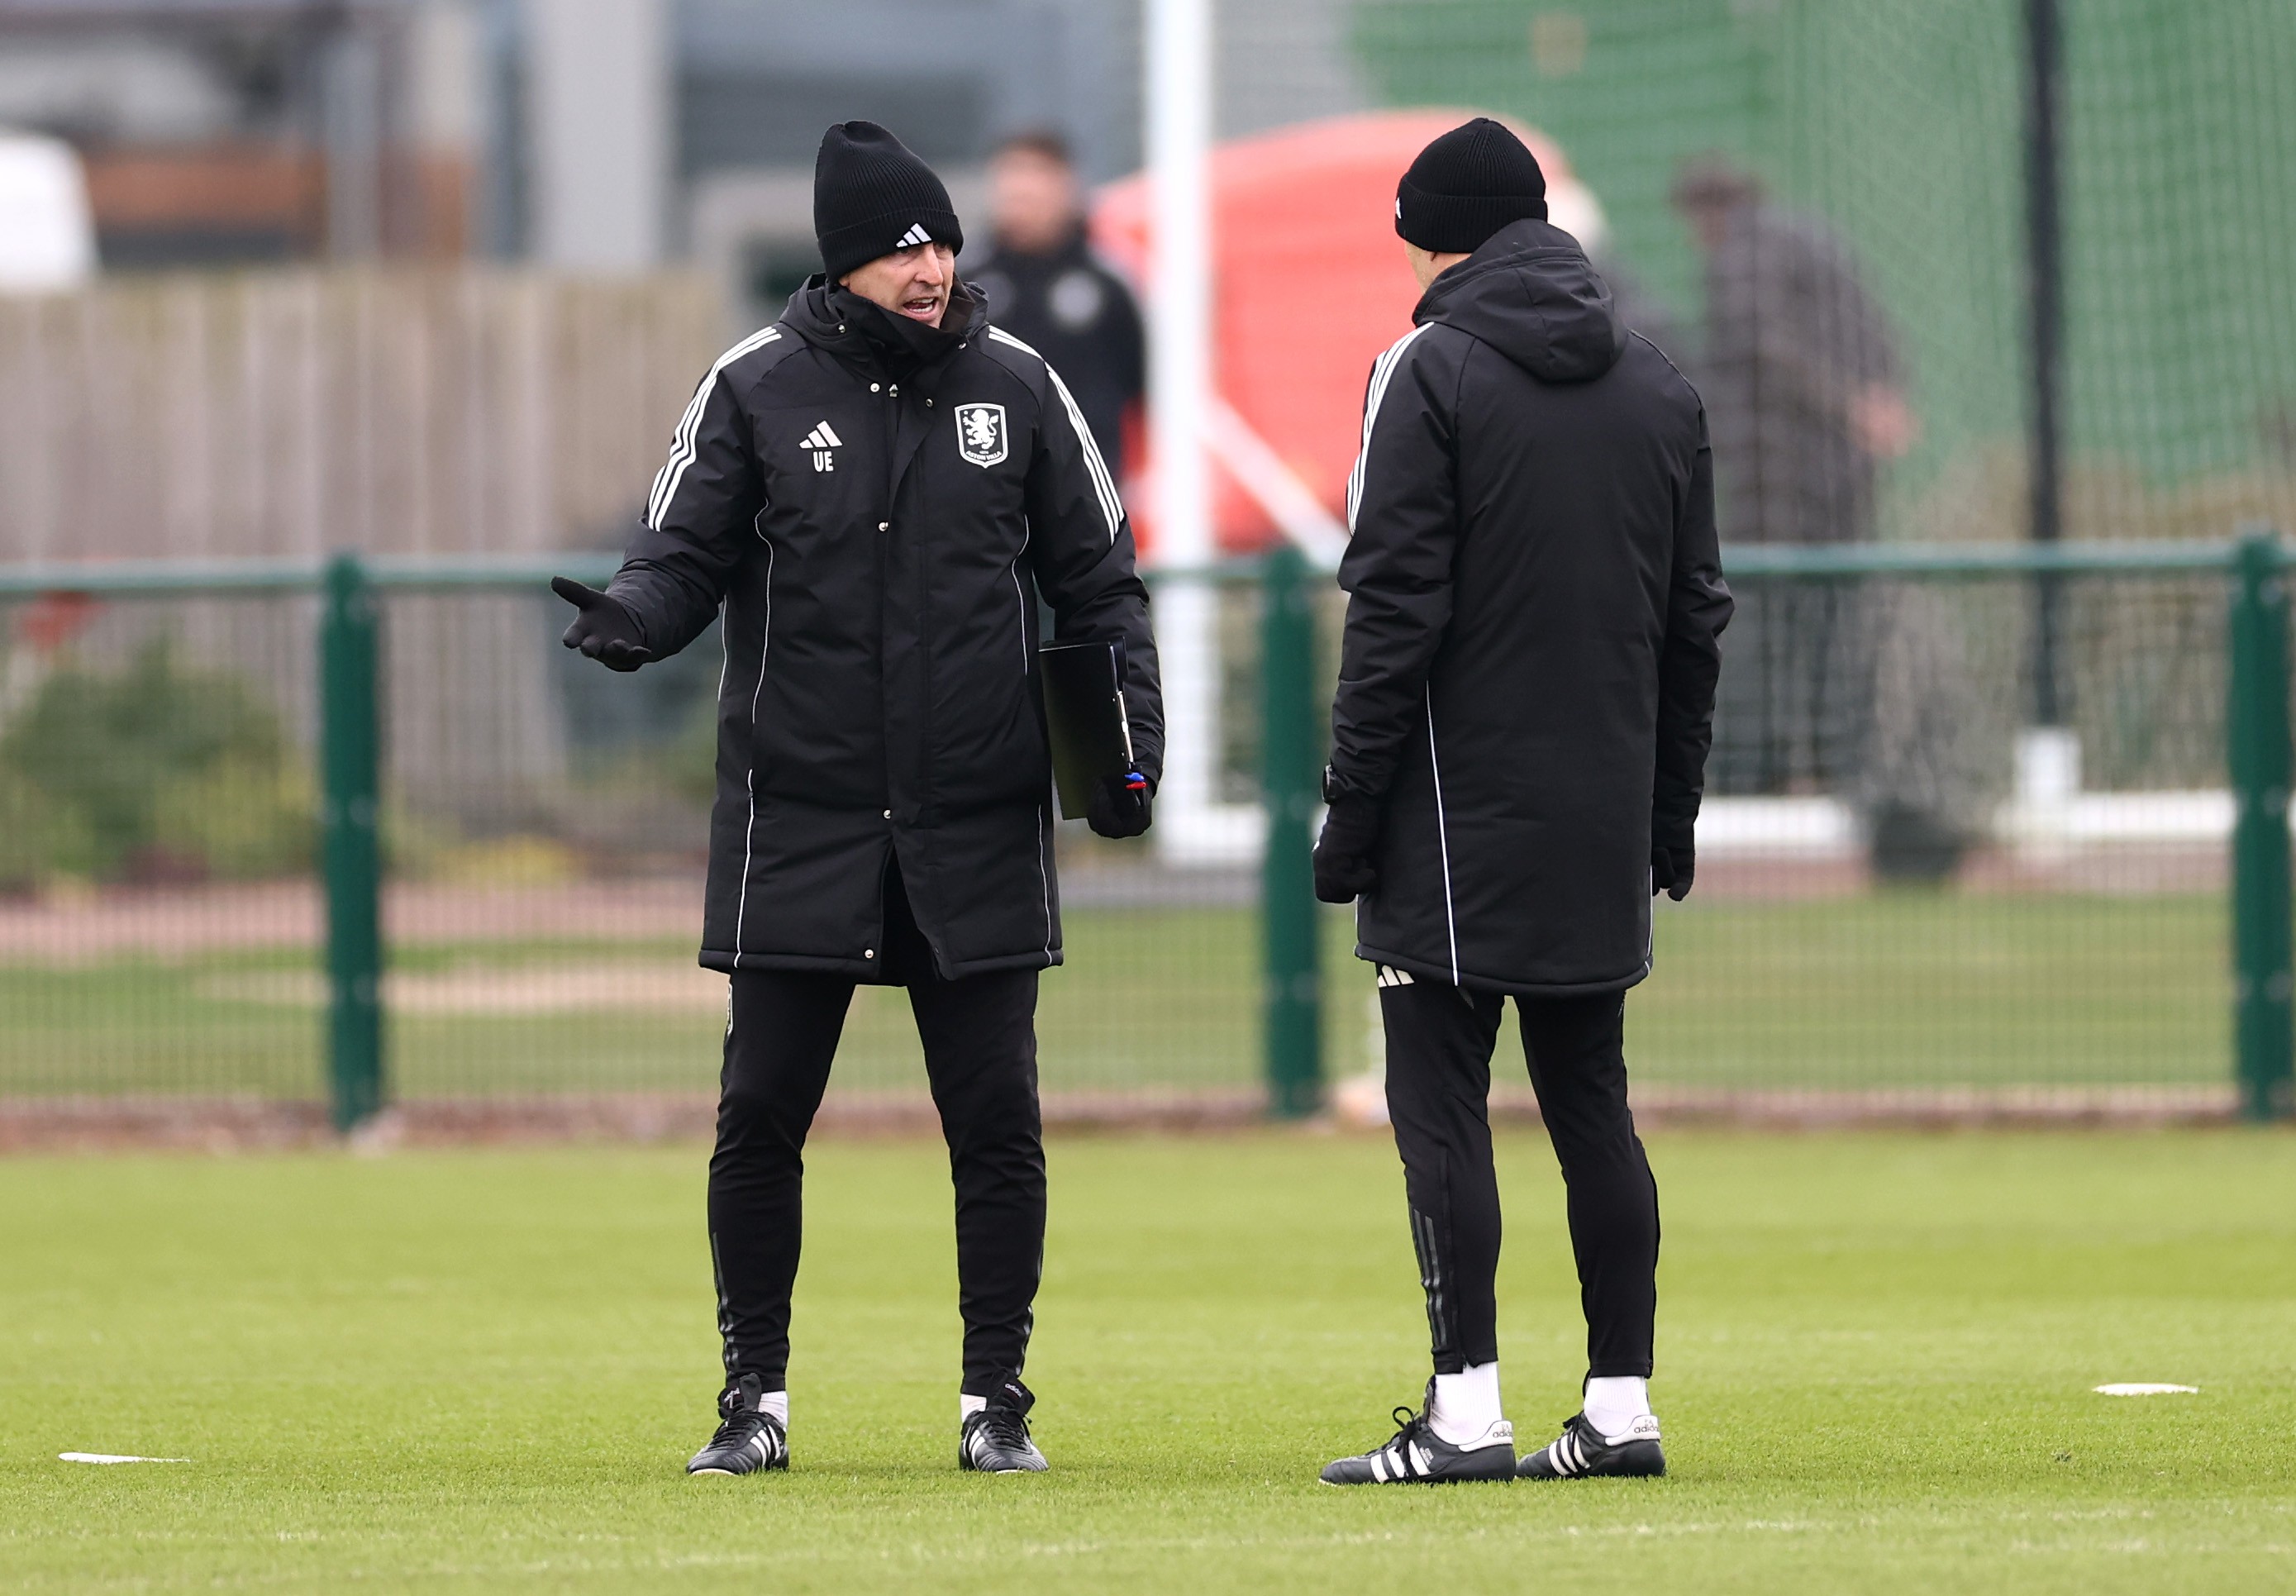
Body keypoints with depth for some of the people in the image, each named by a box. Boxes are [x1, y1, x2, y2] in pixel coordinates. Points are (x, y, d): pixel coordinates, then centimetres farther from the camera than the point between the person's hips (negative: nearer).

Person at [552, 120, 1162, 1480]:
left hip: (981, 826, 1)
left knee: (996, 1121, 1)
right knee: (762, 1116, 0)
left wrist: (1133, 731, -1)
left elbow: (1099, 578, 11)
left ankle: (997, 1399, 10)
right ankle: (757, 1396, 12)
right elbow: (688, 554, 3)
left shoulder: (1018, 389, 5)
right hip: (799, 820, -1)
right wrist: (635, 618, -19)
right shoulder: (756, 392, 2)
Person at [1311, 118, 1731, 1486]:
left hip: (1462, 809, -6)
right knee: (1592, 1101, 10)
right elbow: (1697, 616, 13)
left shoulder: (1433, 371, -7)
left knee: (1442, 1099, -4)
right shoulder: (1657, 385, 11)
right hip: (1605, 822, 6)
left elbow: (1397, 613, -12)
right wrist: (1670, 807, 19)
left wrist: (1353, 807, -8)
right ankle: (1622, 1408, 8)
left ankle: (1467, 1410, -9)